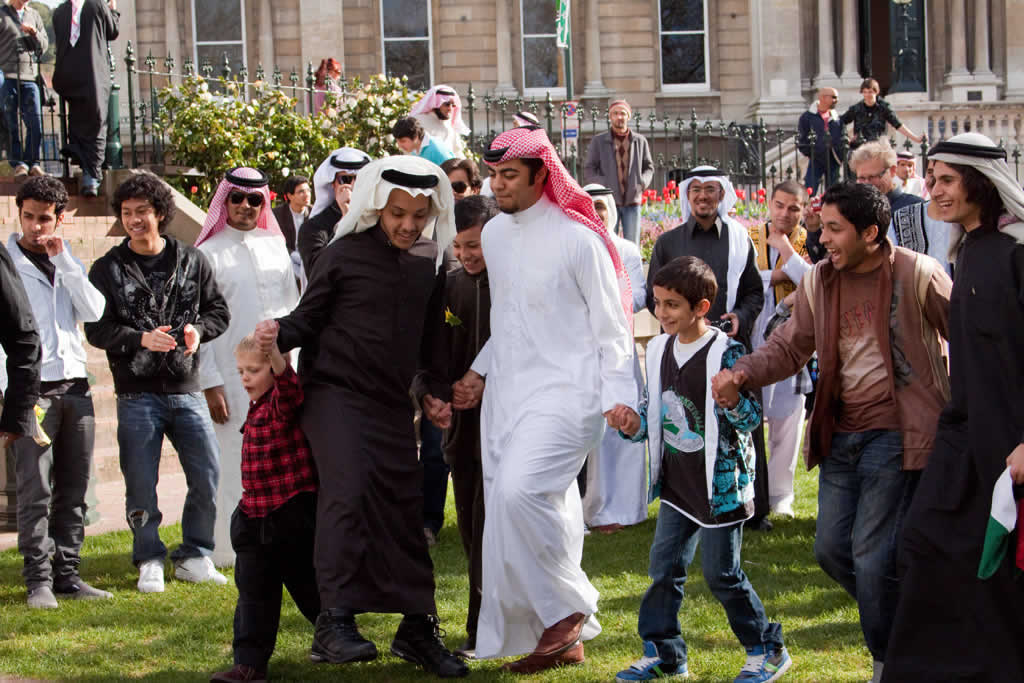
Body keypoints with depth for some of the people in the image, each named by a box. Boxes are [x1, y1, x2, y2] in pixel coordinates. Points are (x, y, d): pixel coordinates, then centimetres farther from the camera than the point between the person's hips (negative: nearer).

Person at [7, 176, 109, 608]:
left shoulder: (68, 261, 16)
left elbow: (94, 311, 2)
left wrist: (63, 261, -4)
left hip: (74, 385, 5)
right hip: (32, 388, -5)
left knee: (73, 490, 5)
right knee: (35, 490, -9)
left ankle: (68, 573, 11)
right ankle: (39, 580, -5)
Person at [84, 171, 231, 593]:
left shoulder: (191, 261, 9)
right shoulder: (108, 269, 3)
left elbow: (219, 311, 13)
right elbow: (97, 329, -3)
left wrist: (198, 329, -8)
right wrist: (141, 339, -18)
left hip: (186, 389, 2)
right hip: (137, 395, -2)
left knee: (207, 476, -1)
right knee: (141, 484, 0)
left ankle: (194, 557, 14)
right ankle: (150, 562, 13)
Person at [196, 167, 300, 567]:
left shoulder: (276, 246, 13)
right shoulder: (209, 254, 1)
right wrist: (210, 383, -9)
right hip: (235, 375, -4)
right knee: (239, 463, -4)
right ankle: (232, 548, 4)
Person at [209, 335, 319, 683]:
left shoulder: (282, 403, -14)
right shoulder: (259, 407, 14)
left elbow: (288, 385, -39)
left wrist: (272, 348, -56)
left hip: (291, 516, -9)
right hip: (255, 520, 9)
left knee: (308, 588, 5)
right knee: (254, 593, 6)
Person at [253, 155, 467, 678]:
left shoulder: (429, 264, 10)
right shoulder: (345, 254, -4)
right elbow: (310, 317, 0)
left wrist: (439, 391, 12)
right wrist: (280, 333, -20)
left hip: (392, 403, 5)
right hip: (335, 392, -5)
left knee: (404, 507, 5)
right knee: (349, 489, -22)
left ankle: (418, 629, 14)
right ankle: (334, 622, -22)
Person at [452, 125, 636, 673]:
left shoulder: (576, 238, -9)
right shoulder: (495, 235, 12)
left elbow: (611, 327, -5)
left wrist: (619, 397, -12)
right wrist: (480, 372, 14)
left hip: (564, 389, -8)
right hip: (507, 391, 8)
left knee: (519, 490, -27)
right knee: (507, 504, 4)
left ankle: (567, 608, -8)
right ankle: (562, 642, 15)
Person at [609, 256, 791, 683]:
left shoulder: (726, 353, -15)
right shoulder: (659, 351, 6)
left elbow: (753, 417, -13)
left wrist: (735, 404, -34)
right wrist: (635, 425, -5)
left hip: (720, 483, -7)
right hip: (677, 483, 7)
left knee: (721, 573, -2)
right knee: (664, 566, 8)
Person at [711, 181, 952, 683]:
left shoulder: (918, 275, -11)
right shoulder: (819, 282, 6)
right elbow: (789, 347, 10)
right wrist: (742, 373, -8)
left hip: (895, 434, -7)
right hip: (842, 433, 7)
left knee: (873, 557, -8)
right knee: (831, 548, 9)